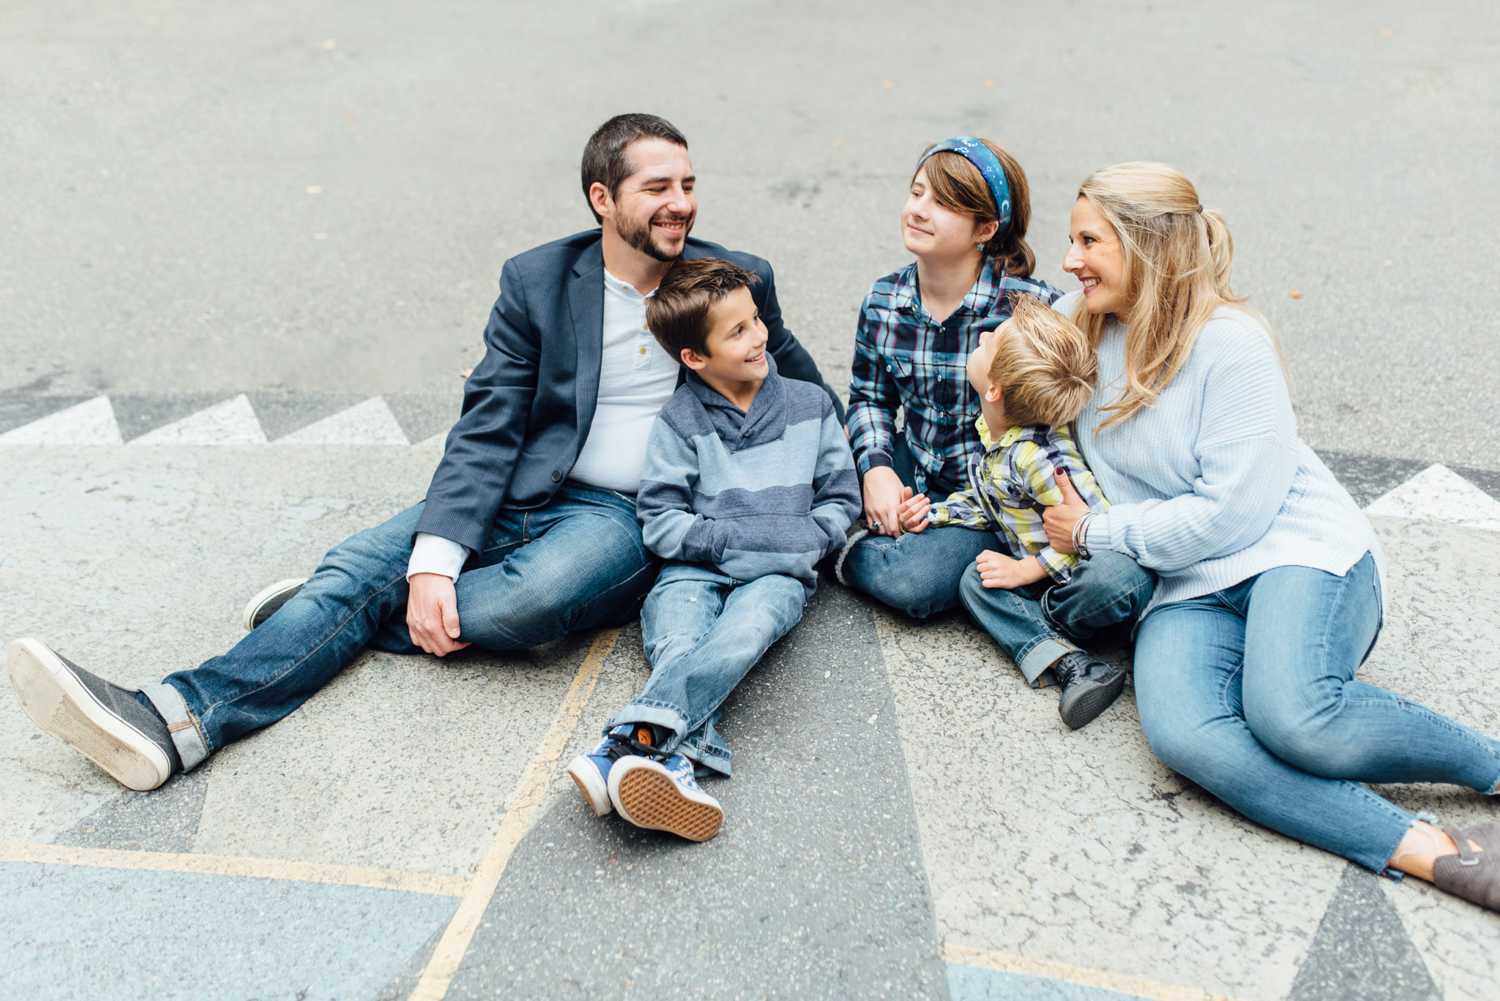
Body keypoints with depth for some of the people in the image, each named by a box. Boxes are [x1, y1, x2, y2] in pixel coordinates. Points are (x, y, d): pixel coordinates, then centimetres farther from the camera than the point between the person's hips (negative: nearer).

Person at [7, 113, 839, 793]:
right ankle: (179, 719, -29)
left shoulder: (737, 280, 1)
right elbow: (487, 428, -6)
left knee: (534, 595, -36)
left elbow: (806, 394, 18)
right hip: (524, 493, 3)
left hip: (629, 518, -2)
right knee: (360, 565, -18)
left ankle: (366, 619, -12)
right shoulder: (537, 281, 1)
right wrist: (434, 558, -19)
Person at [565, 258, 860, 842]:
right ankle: (680, 761, -57)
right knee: (675, 641, -33)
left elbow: (841, 498, 17)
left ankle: (630, 742, -52)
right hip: (696, 568, 1)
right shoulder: (681, 421, 6)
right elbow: (659, 521, 1)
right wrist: (728, 538, -12)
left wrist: (807, 540, -4)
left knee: (747, 627, -35)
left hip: (778, 575, 0)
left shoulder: (809, 407, 14)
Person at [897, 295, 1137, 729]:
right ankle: (1068, 663, -25)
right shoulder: (994, 437, -2)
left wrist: (1026, 570, -25)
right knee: (976, 579, -10)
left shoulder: (1038, 455, -31)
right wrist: (935, 512, 1)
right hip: (1043, 570, 10)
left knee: (1122, 578, -39)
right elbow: (988, 501, 14)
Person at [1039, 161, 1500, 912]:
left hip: (1297, 549, -4)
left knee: (1291, 714, -34)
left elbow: (1232, 512, -16)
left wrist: (1094, 533, -8)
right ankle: (1434, 855, -26)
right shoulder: (1077, 327, 7)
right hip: (1186, 583, 4)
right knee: (1182, 734, -29)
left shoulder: (1228, 342, -11)